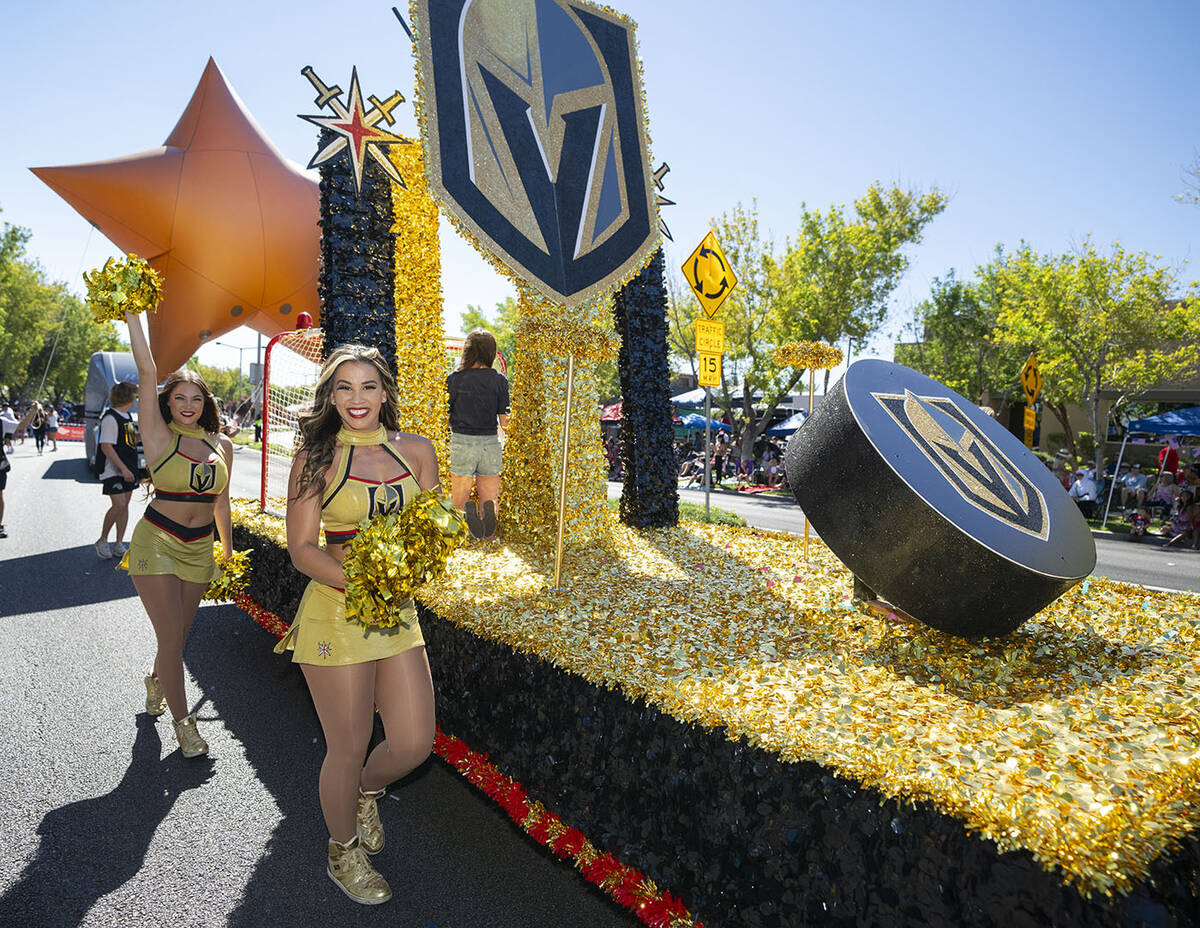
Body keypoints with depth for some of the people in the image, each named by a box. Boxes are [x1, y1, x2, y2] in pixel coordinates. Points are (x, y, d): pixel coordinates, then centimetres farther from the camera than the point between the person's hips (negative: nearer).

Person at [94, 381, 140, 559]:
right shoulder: (110, 418, -15)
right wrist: (123, 468, -23)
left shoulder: (128, 416, 13)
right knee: (118, 505, -13)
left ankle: (119, 544, 15)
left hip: (128, 469, 9)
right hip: (113, 471, -9)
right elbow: (106, 446, -20)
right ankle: (102, 541, 5)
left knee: (125, 505, 9)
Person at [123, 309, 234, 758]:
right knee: (172, 636, -4)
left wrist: (228, 554, 17)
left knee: (179, 634, 13)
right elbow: (147, 371, -14)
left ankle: (156, 682, 46)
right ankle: (183, 722, 12)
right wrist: (132, 312, -18)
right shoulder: (160, 436, -6)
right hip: (157, 542, -4)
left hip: (200, 548, 4)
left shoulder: (222, 445, 5)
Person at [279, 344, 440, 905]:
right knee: (348, 748, 8)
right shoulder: (316, 457, -5)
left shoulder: (416, 450, 4)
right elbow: (302, 549, -8)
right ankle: (343, 853, 37)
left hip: (399, 612, 4)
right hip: (336, 611, -4)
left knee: (415, 743, 7)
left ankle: (366, 792, 42)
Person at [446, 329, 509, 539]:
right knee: (489, 497, 13)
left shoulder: (454, 379, -4)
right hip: (490, 443, 1)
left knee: (459, 502, 10)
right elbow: (504, 422, 0)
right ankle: (490, 509, -22)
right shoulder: (500, 380, -1)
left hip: (461, 442, -1)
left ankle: (467, 513, -24)